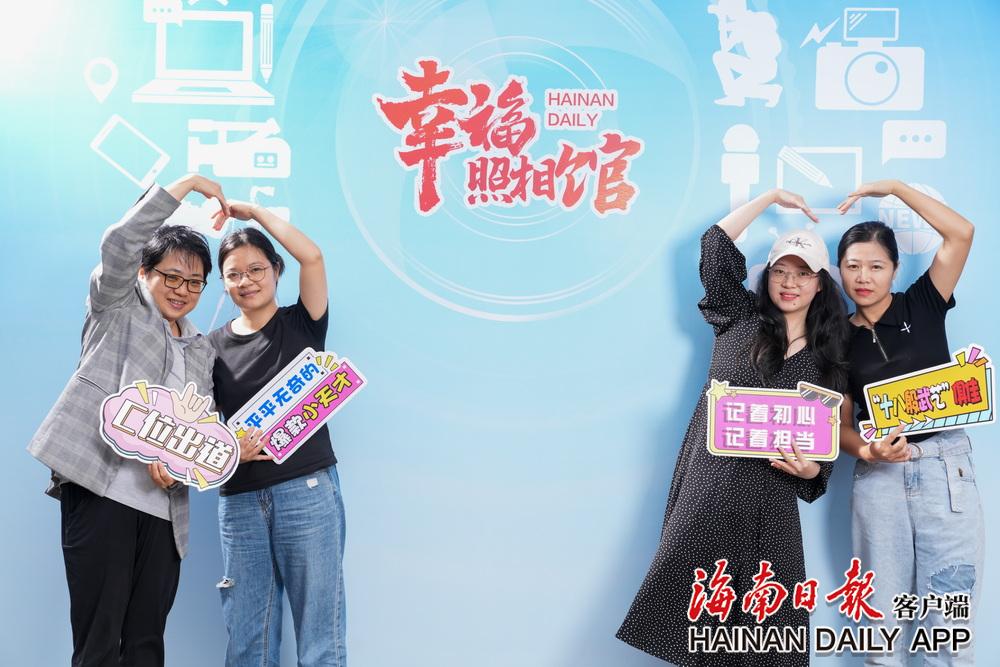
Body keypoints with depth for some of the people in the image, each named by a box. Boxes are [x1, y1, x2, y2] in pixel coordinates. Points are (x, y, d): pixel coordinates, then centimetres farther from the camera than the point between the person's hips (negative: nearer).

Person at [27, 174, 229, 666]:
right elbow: (120, 242, -10)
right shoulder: (117, 307, 7)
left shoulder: (202, 351, 21)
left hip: (164, 506, 5)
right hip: (101, 490, -5)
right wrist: (189, 183, -6)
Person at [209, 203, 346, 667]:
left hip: (307, 489, -3)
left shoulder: (301, 324, 4)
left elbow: (312, 256, -12)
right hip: (239, 500, 3)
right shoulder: (214, 345, 11)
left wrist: (251, 210, -3)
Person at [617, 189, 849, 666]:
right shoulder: (740, 318, 9)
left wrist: (811, 469, -8)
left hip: (770, 503, 2)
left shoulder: (827, 361, 13)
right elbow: (716, 244, 4)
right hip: (709, 487, -1)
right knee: (692, 609, -6)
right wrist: (773, 197, 10)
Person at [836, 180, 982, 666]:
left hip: (945, 469, -2)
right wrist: (867, 450, -14)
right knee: (881, 622, 8)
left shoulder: (921, 306, 4)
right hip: (879, 478, 2)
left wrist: (894, 187, -4)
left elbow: (961, 233, -8)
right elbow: (841, 424, 8)